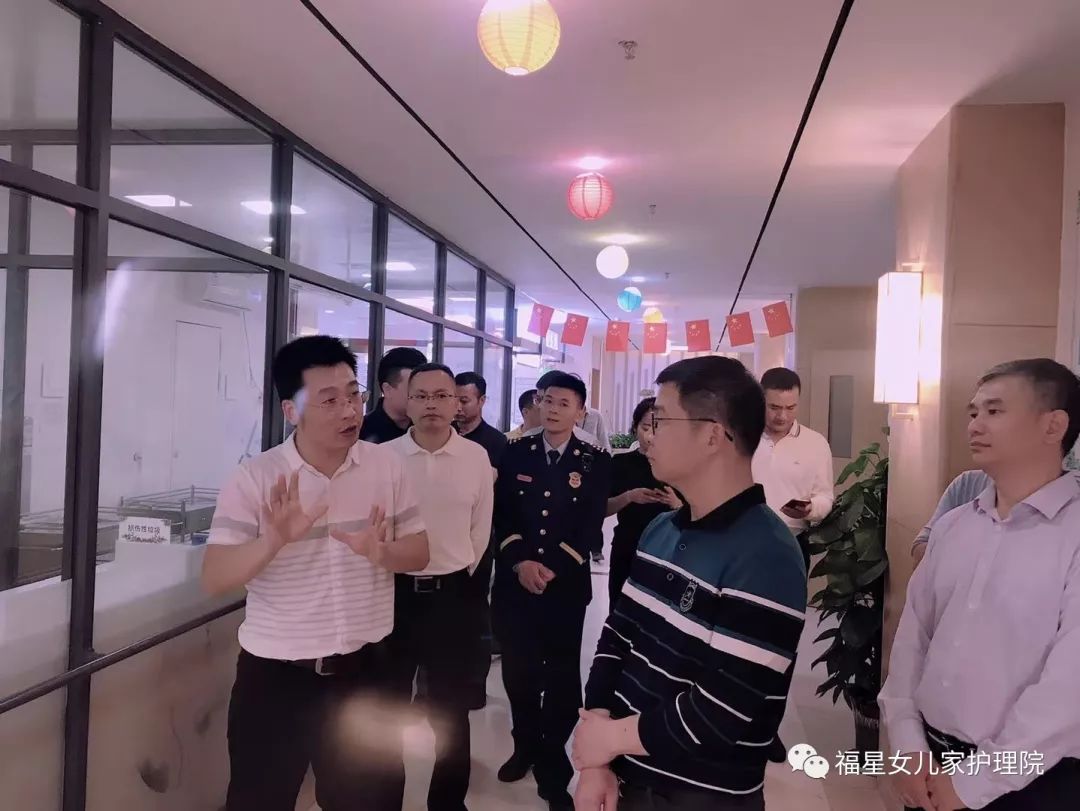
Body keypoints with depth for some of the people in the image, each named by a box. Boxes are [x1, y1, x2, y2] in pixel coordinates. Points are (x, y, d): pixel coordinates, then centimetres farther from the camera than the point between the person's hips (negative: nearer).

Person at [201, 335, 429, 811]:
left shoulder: (386, 466, -3)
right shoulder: (254, 479, -11)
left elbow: (419, 552, 2)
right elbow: (214, 579, -14)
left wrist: (381, 552, -20)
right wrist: (273, 540, -32)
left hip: (365, 669, 2)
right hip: (275, 674, -2)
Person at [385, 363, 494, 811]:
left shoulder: (476, 457, -4)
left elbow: (480, 528, 5)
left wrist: (458, 574, 8)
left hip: (451, 593, 0)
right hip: (393, 591, 0)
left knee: (451, 705, 13)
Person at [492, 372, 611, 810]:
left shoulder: (595, 461, 1)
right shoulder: (516, 453, 6)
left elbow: (590, 525, -5)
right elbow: (502, 514, 1)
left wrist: (552, 569, -13)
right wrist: (520, 563, -13)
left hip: (566, 584, -2)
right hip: (514, 580, 2)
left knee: (561, 676, 3)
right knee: (518, 671, 11)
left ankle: (553, 766, 19)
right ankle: (526, 745, 34)